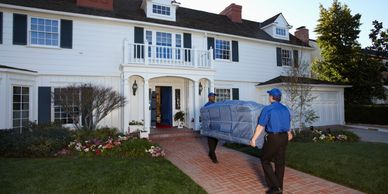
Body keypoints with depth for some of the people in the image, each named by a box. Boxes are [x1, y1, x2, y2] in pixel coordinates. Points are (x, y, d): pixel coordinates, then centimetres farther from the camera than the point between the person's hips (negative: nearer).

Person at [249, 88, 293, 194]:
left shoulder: (268, 109, -14)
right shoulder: (285, 109, 9)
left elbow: (260, 126, -18)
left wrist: (253, 139, -14)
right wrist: (288, 133, 43)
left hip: (273, 138, -7)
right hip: (284, 137, 7)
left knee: (265, 161, 8)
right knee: (280, 162, 15)